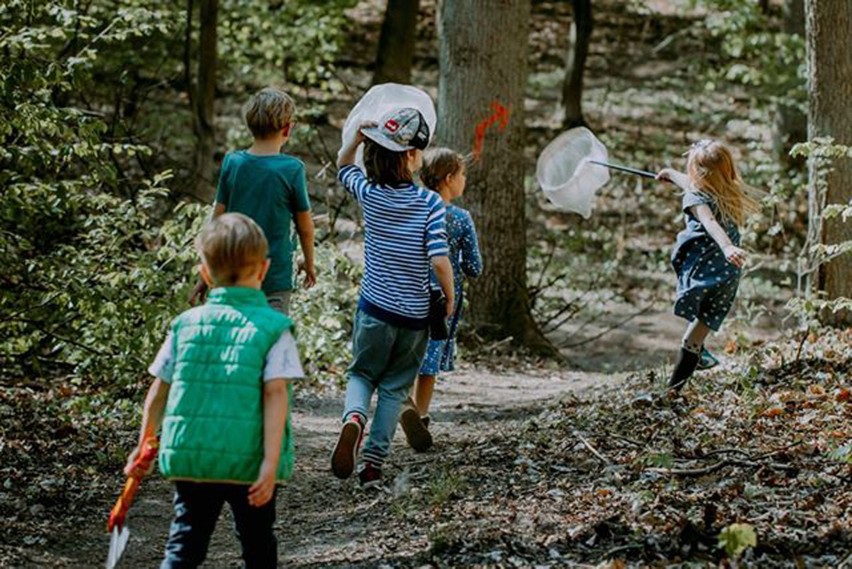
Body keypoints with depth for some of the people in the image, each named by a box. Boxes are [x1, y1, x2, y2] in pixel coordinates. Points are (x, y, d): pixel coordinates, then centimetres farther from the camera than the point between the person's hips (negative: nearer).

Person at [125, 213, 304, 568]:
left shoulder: (186, 324, 5)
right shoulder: (274, 328, -4)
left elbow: (158, 393, 8)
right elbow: (275, 395, -14)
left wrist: (144, 445, 22)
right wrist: (271, 464, -16)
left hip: (190, 456, 2)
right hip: (249, 460, -2)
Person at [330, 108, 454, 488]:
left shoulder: (369, 194, -6)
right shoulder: (430, 203, -14)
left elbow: (343, 167, 17)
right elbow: (440, 260, -20)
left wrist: (357, 139, 0)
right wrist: (450, 299, -3)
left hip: (374, 308, 1)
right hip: (415, 314, -1)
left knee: (361, 374, 19)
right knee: (394, 388, 14)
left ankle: (354, 416, -14)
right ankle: (373, 462, 10)